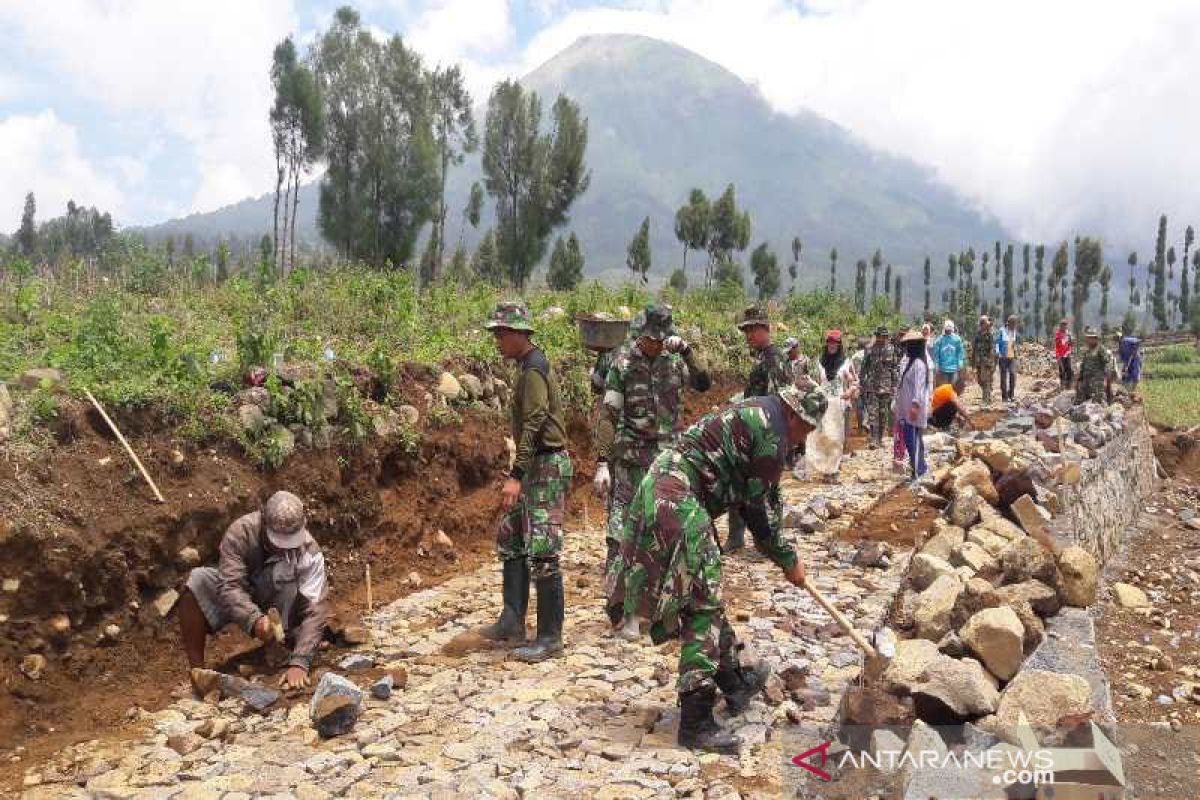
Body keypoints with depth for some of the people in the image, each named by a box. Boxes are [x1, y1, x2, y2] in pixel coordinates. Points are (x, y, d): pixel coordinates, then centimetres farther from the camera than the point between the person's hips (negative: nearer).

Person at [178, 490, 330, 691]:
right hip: (240, 601, 1)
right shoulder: (240, 531, -27)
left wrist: (299, 663, -44)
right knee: (196, 581, -25)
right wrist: (254, 620, -52)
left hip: (280, 610, -1)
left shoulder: (310, 552, -28)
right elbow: (229, 586, -34)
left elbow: (315, 611, -33)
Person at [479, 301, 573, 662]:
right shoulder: (530, 366, 15)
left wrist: (516, 476, -28)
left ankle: (550, 636, 2)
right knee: (510, 538, 14)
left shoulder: (533, 369, -16)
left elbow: (534, 425, -24)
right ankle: (512, 622, 21)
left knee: (542, 552, -7)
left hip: (547, 467, -11)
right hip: (537, 466, 11)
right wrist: (518, 473, 22)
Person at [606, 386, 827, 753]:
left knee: (706, 597, 20)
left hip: (662, 489, 11)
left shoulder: (753, 414, 22)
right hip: (677, 499, -11)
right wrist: (788, 561, 7)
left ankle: (734, 682, 35)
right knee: (703, 603, -8)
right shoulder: (772, 428, -8)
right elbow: (758, 508, -6)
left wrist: (783, 554, 28)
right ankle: (695, 721, -5)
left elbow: (752, 500, 27)